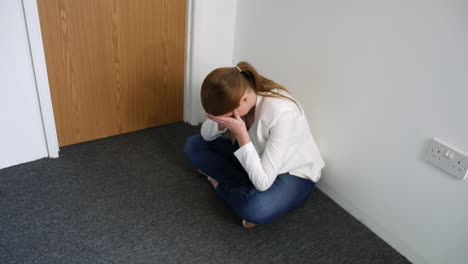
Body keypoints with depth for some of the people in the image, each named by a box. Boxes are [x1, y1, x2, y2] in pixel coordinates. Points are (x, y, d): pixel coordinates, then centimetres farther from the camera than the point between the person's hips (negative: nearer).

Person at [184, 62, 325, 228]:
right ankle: (247, 188, -7)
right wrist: (221, 122, -26)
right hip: (255, 157, 6)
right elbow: (206, 135, -3)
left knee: (254, 208, -38)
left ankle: (221, 186, -5)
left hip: (293, 174, -6)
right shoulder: (235, 96, -19)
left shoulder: (282, 113, -37)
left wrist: (241, 133, -38)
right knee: (194, 145, -4)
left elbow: (263, 182, -35)